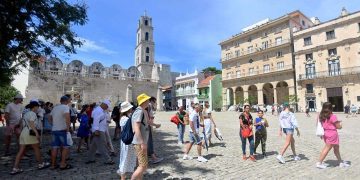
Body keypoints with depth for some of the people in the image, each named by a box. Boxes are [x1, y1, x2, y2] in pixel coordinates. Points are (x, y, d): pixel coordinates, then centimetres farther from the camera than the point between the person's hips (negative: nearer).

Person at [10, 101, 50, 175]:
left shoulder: (26, 114, 17)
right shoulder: (33, 114, -10)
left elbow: (22, 124, 20)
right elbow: (31, 124, -20)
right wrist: (37, 133, -24)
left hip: (23, 133, 8)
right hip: (29, 133, -8)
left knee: (21, 151, 8)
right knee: (37, 149, 6)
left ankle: (15, 168, 6)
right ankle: (41, 164, 17)